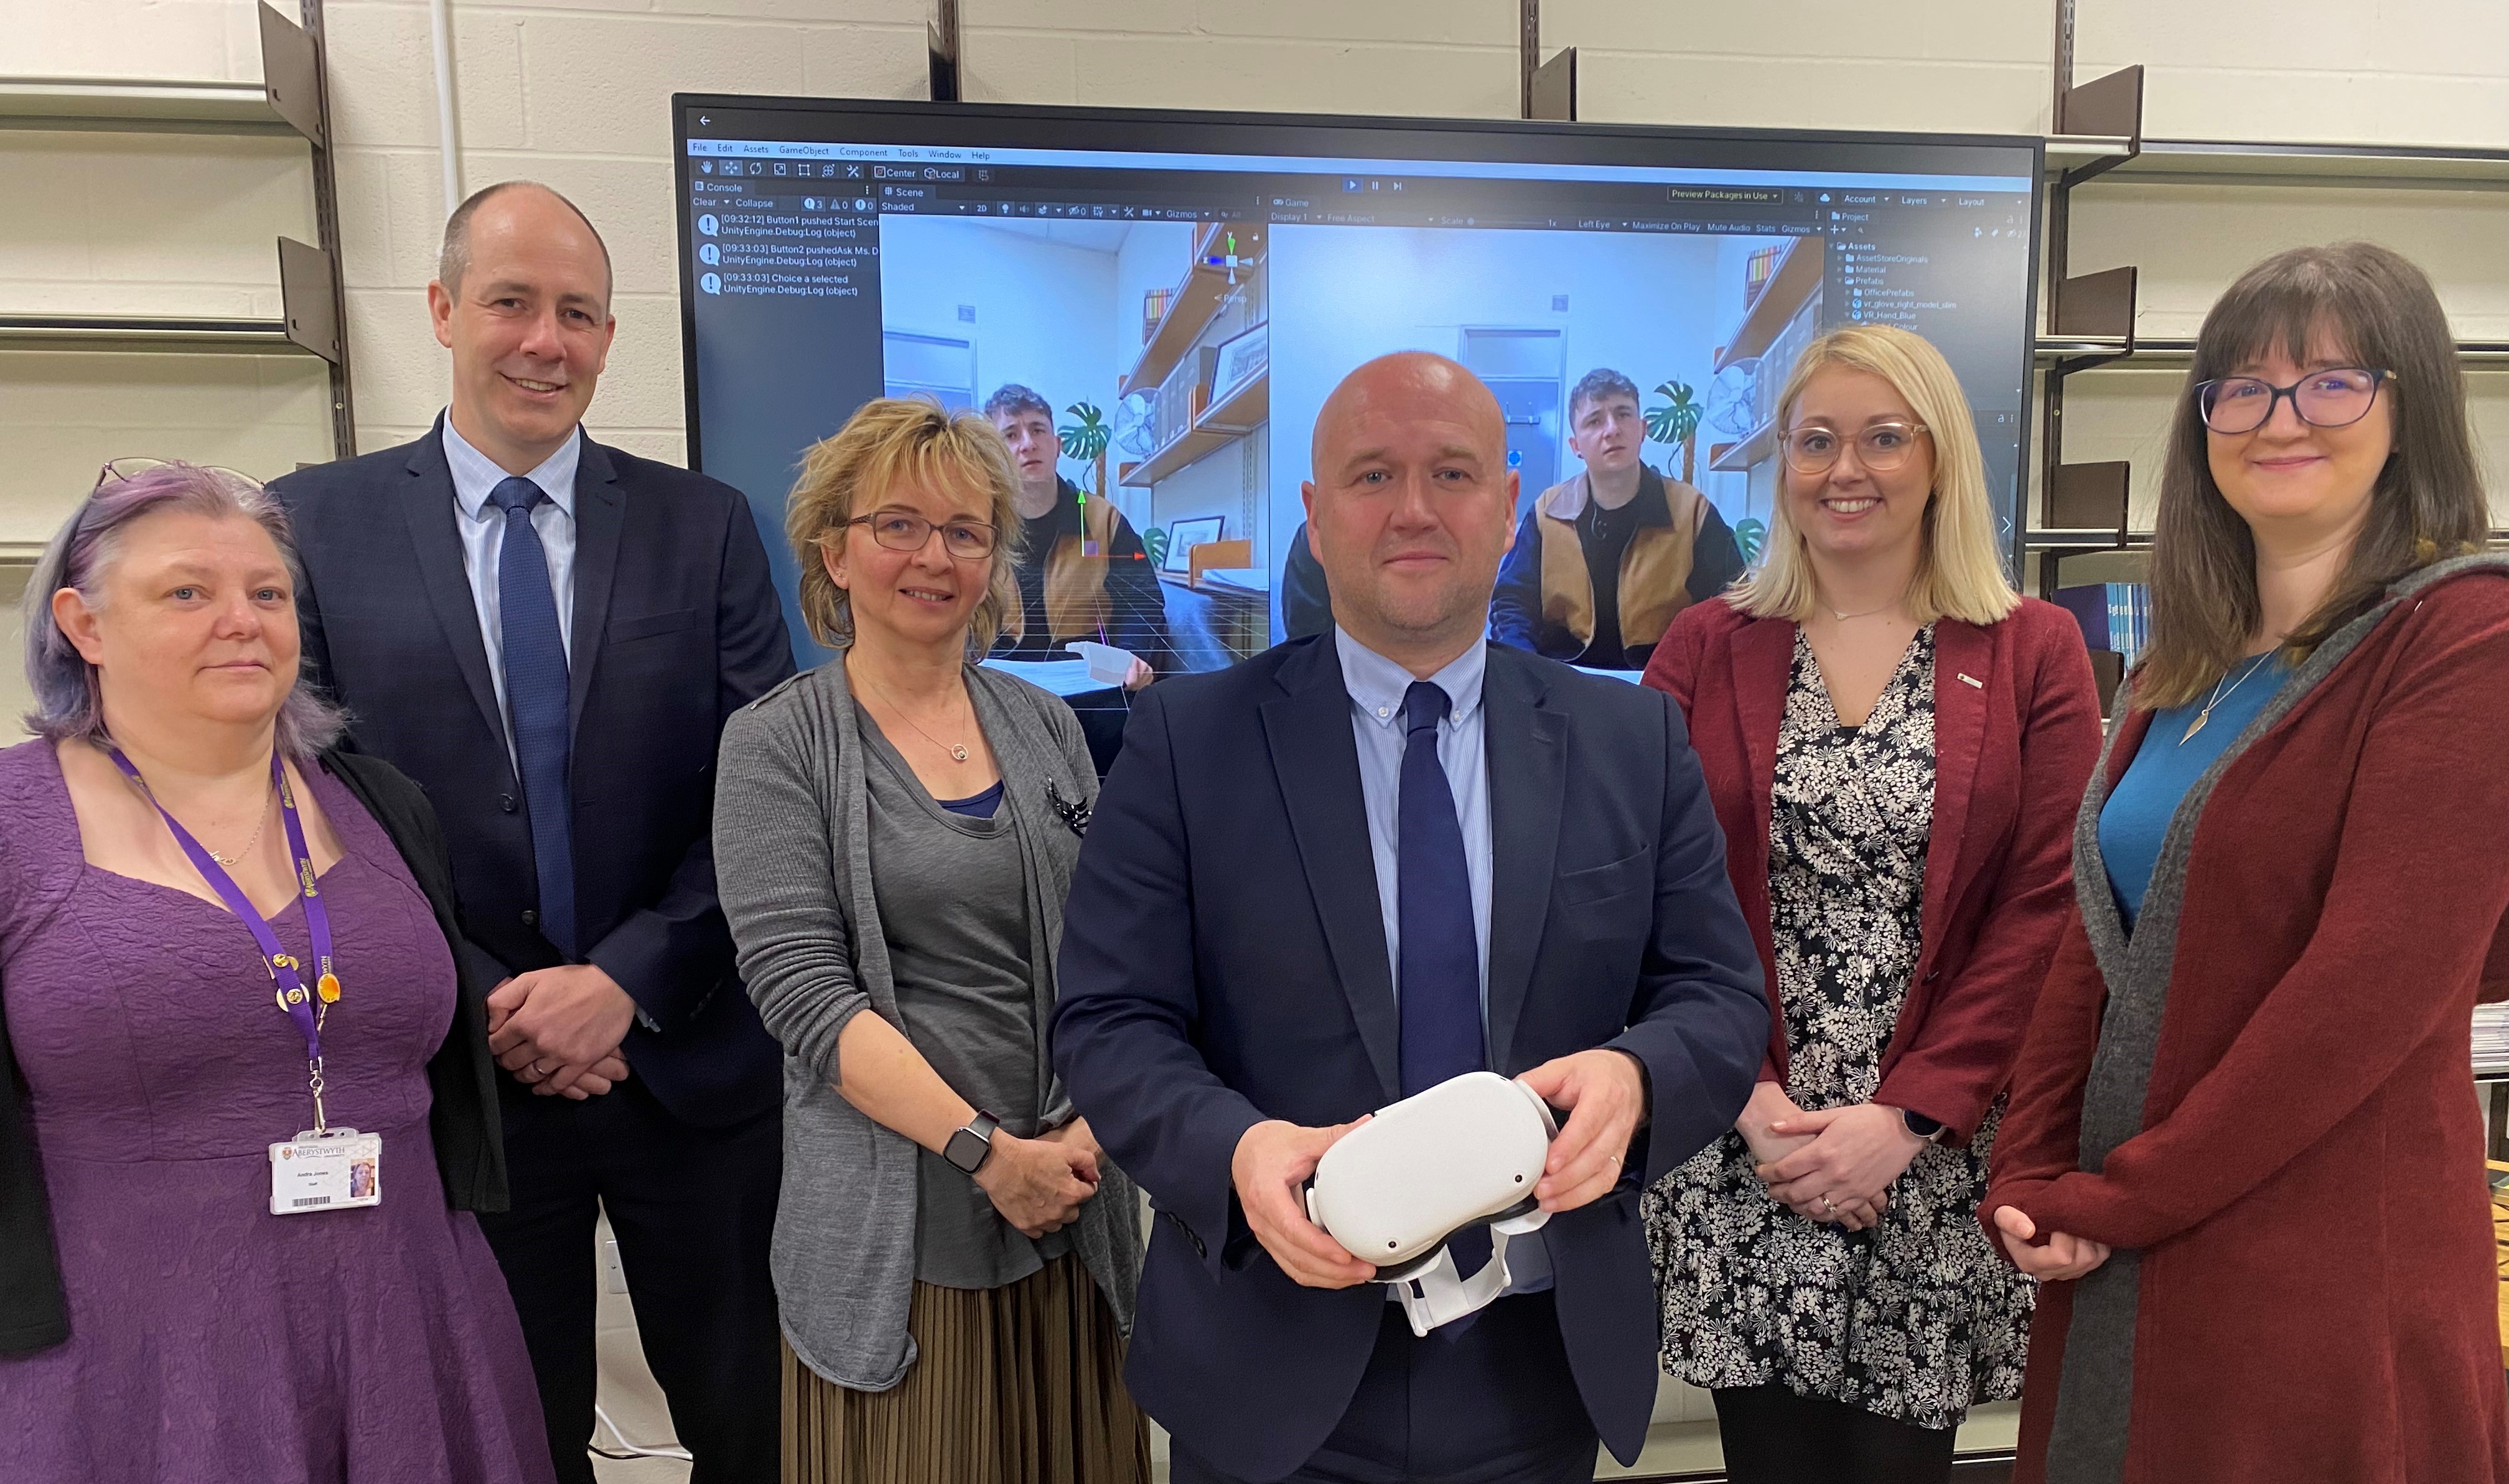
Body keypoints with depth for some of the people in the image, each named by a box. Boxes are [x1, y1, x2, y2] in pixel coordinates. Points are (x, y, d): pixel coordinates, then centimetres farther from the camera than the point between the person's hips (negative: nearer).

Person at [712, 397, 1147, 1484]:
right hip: (892, 1230, -3)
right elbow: (802, 990, -12)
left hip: (1069, 1210, 4)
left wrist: (1096, 1119, -10)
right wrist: (988, 1148, -17)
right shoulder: (775, 747, -4)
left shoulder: (1045, 727, 7)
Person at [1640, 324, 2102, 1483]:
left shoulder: (2033, 652, 3)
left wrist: (1906, 1115, -12)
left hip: (1938, 1157, 0)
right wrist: (1750, 1098, -11)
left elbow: (2045, 908, -4)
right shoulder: (1704, 649, 4)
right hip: (1742, 1159, 1)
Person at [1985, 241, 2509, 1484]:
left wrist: (2122, 1195, -14)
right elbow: (2097, 942, 8)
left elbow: (2376, 977, -18)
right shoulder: (2180, 671, 10)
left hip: (2325, 1273, -6)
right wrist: (2029, 1178, -3)